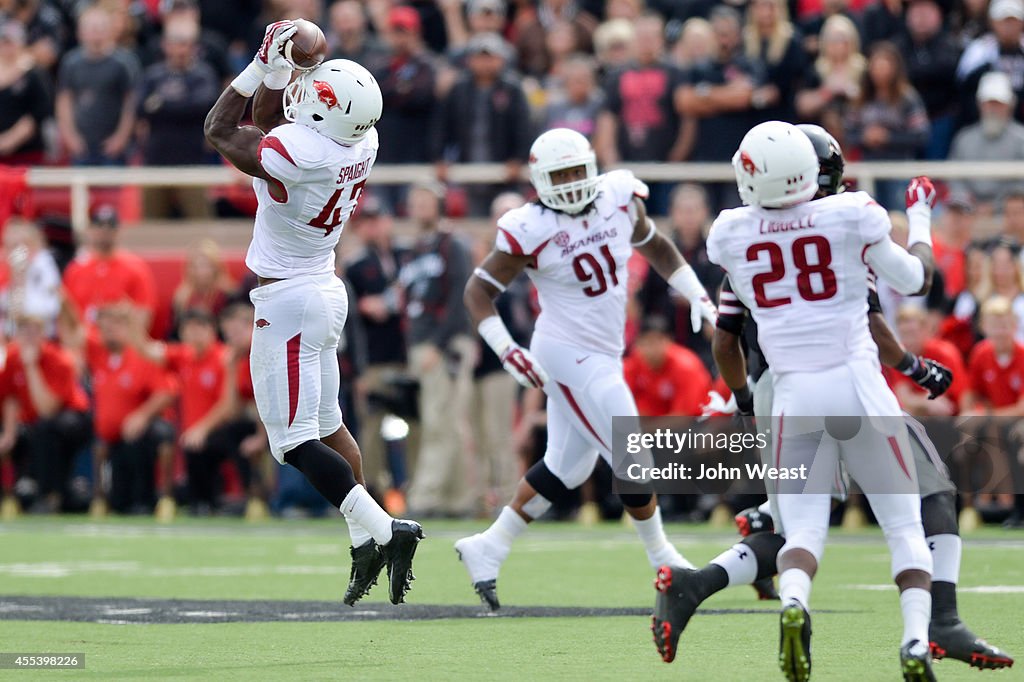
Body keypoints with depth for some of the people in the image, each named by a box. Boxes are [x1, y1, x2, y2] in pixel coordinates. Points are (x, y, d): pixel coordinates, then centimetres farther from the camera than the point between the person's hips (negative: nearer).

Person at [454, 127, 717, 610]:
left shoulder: (619, 197, 0)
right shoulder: (530, 231, -17)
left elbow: (652, 245, 19)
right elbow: (479, 289, -10)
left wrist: (696, 294, 10)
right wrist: (505, 349, -21)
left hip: (601, 354, 8)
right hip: (570, 355, -8)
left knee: (566, 467, 15)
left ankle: (488, 549, 24)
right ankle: (660, 558, 15)